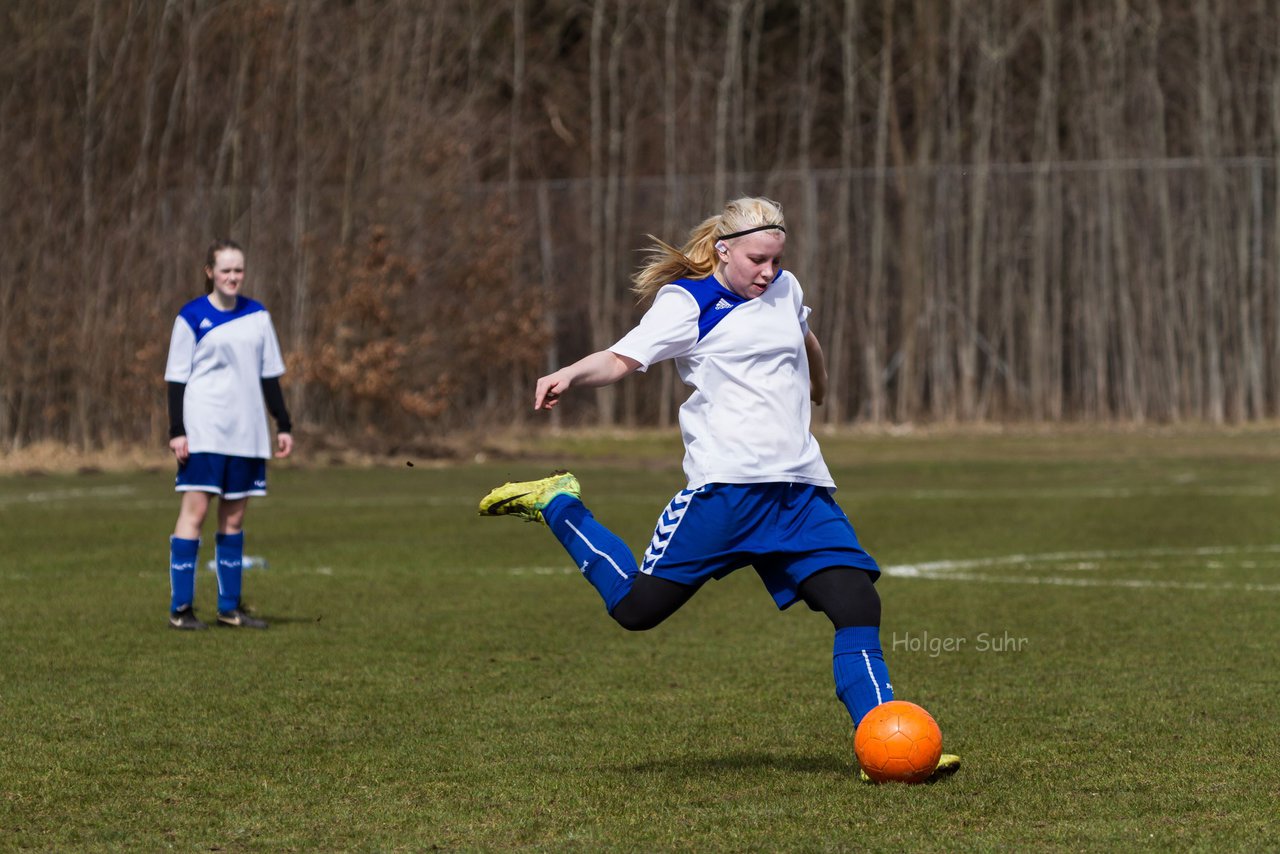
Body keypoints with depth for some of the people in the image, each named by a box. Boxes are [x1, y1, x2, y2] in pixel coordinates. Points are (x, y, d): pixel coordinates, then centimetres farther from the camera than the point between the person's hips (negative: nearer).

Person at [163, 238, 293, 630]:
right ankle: (181, 608, -8)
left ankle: (229, 607, 13)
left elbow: (270, 374, 16)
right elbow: (177, 378, -3)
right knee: (195, 510, -9)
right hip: (203, 430, -5)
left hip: (246, 432, 5)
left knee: (234, 516, 7)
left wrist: (283, 425, 12)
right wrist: (177, 431, -10)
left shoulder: (257, 316, 11)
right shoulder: (192, 317, -2)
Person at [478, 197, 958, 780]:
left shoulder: (784, 289, 16)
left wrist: (815, 385, 56)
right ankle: (556, 504, 16)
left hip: (801, 490, 6)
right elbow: (623, 358, -14)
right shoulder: (686, 301, -4)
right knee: (636, 606, -7)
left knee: (857, 606, -8)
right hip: (725, 485, -6)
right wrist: (569, 376, -34)